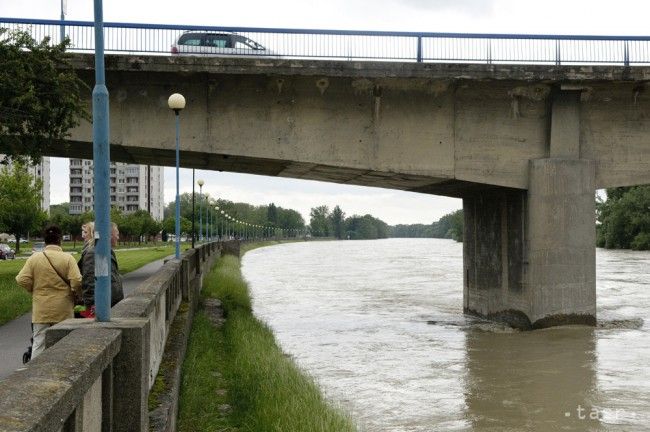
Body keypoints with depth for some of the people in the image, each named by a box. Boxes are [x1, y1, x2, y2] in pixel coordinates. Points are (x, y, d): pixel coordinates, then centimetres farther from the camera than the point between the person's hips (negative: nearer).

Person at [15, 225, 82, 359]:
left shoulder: (34, 258, -3)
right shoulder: (68, 258, -8)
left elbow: (22, 280, -5)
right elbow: (77, 281, -16)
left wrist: (35, 291, 11)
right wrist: (76, 294, 4)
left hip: (41, 309, 1)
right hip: (63, 310, -1)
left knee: (39, 343, 7)